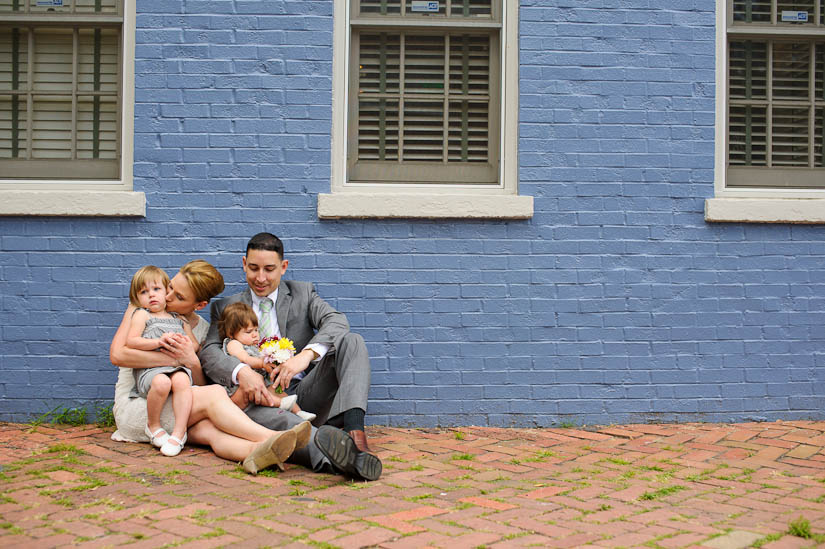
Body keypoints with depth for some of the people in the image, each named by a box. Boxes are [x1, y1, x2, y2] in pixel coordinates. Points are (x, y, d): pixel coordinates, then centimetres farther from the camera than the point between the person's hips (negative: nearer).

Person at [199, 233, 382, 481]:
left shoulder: (303, 293, 15)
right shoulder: (226, 307, 17)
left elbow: (337, 321, -5)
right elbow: (209, 351, 0)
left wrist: (307, 354, -27)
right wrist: (242, 371, -23)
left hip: (305, 393, 1)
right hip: (262, 398, -1)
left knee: (352, 342, -21)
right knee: (254, 413, -38)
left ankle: (354, 432, -45)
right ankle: (332, 455, -64)